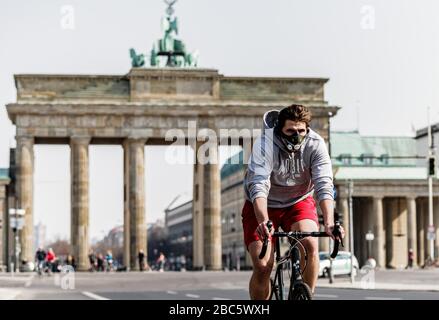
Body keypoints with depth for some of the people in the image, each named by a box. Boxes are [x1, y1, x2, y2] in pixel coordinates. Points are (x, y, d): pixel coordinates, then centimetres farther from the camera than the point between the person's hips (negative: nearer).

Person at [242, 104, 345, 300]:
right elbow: (259, 186, -38)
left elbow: (324, 186, -27)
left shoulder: (316, 145, -20)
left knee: (310, 244, -27)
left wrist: (329, 223, -43)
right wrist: (263, 222, -54)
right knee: (262, 266, -15)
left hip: (299, 202, 2)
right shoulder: (265, 144, -26)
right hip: (264, 207, -2)